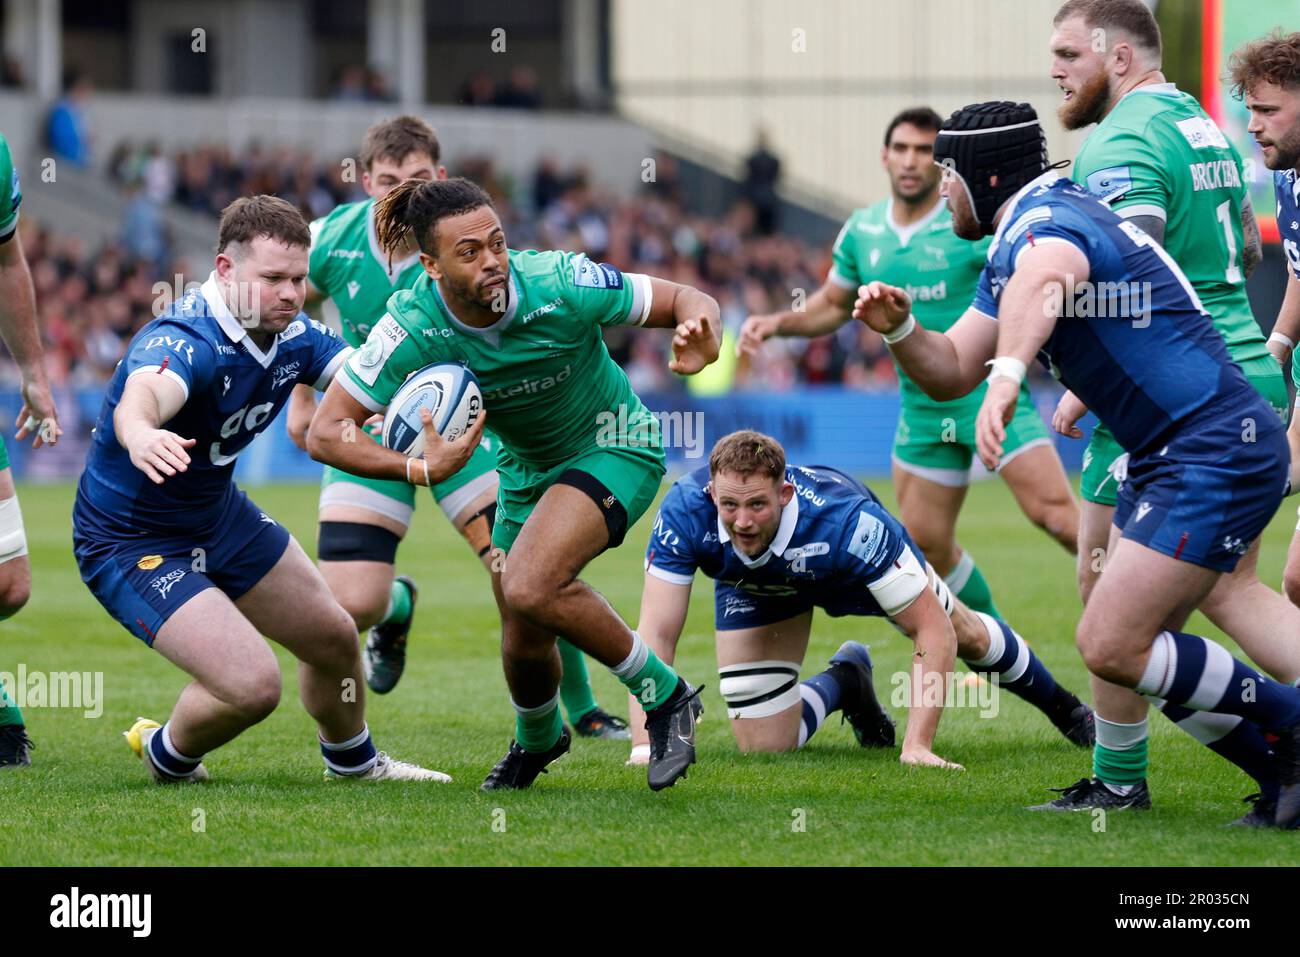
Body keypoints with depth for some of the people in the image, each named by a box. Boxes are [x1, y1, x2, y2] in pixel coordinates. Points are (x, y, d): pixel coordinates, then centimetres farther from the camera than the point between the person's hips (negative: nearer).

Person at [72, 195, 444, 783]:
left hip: (219, 515, 9)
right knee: (254, 684, -20)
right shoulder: (184, 342, -34)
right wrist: (140, 433, -80)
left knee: (333, 639, 20)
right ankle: (167, 755, 12)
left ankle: (353, 761, 50)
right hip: (130, 544, -9)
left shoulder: (291, 336, -7)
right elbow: (143, 393, -55)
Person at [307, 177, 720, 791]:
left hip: (616, 446, -4)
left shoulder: (559, 285, -30)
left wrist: (699, 341, -41)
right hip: (527, 467, 4)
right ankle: (537, 739, 44)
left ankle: (662, 695, -8)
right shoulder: (414, 327, -25)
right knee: (524, 646, 8)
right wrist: (420, 470, -37)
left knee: (530, 586, -28)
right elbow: (325, 433, -23)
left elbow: (685, 300, -17)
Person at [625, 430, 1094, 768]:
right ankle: (844, 682, 29)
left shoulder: (848, 520, -46)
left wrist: (917, 745, -47)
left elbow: (934, 630, -40)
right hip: (755, 586, 1)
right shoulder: (685, 513, -42)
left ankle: (1060, 705, 51)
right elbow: (656, 633, -40)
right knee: (763, 748, -6)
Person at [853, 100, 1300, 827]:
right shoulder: (1014, 248, 18)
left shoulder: (1046, 222, -15)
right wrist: (898, 327, -1)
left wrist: (1008, 375, -58)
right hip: (1169, 459, 11)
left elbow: (1042, 284, -41)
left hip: (1217, 453, -11)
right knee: (1135, 646, 11)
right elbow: (951, 372, 20)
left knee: (1113, 647, -14)